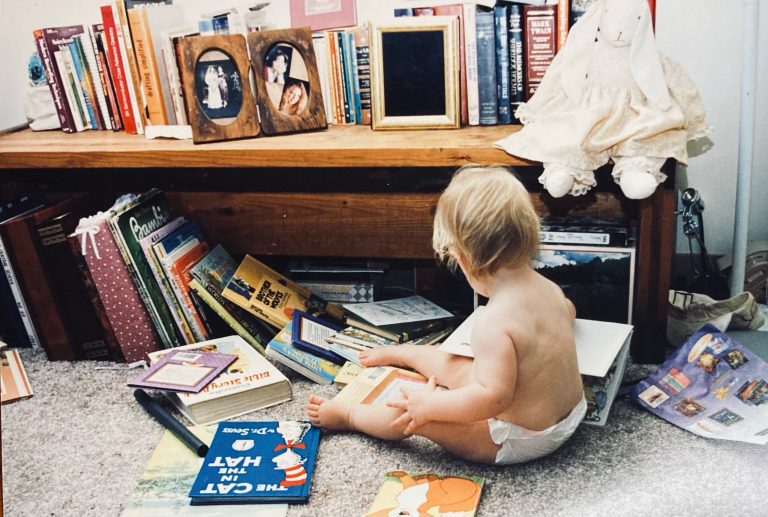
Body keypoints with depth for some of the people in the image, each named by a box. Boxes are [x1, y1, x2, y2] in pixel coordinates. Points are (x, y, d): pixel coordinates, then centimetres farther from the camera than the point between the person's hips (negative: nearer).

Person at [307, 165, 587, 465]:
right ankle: (399, 354, 53)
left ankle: (347, 415, 26)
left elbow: (493, 396, -36)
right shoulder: (549, 288, -5)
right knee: (453, 365, 25)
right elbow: (568, 311, 19)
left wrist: (429, 405, -26)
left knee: (410, 411, -2)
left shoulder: (493, 322, -34)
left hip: (520, 440, -8)